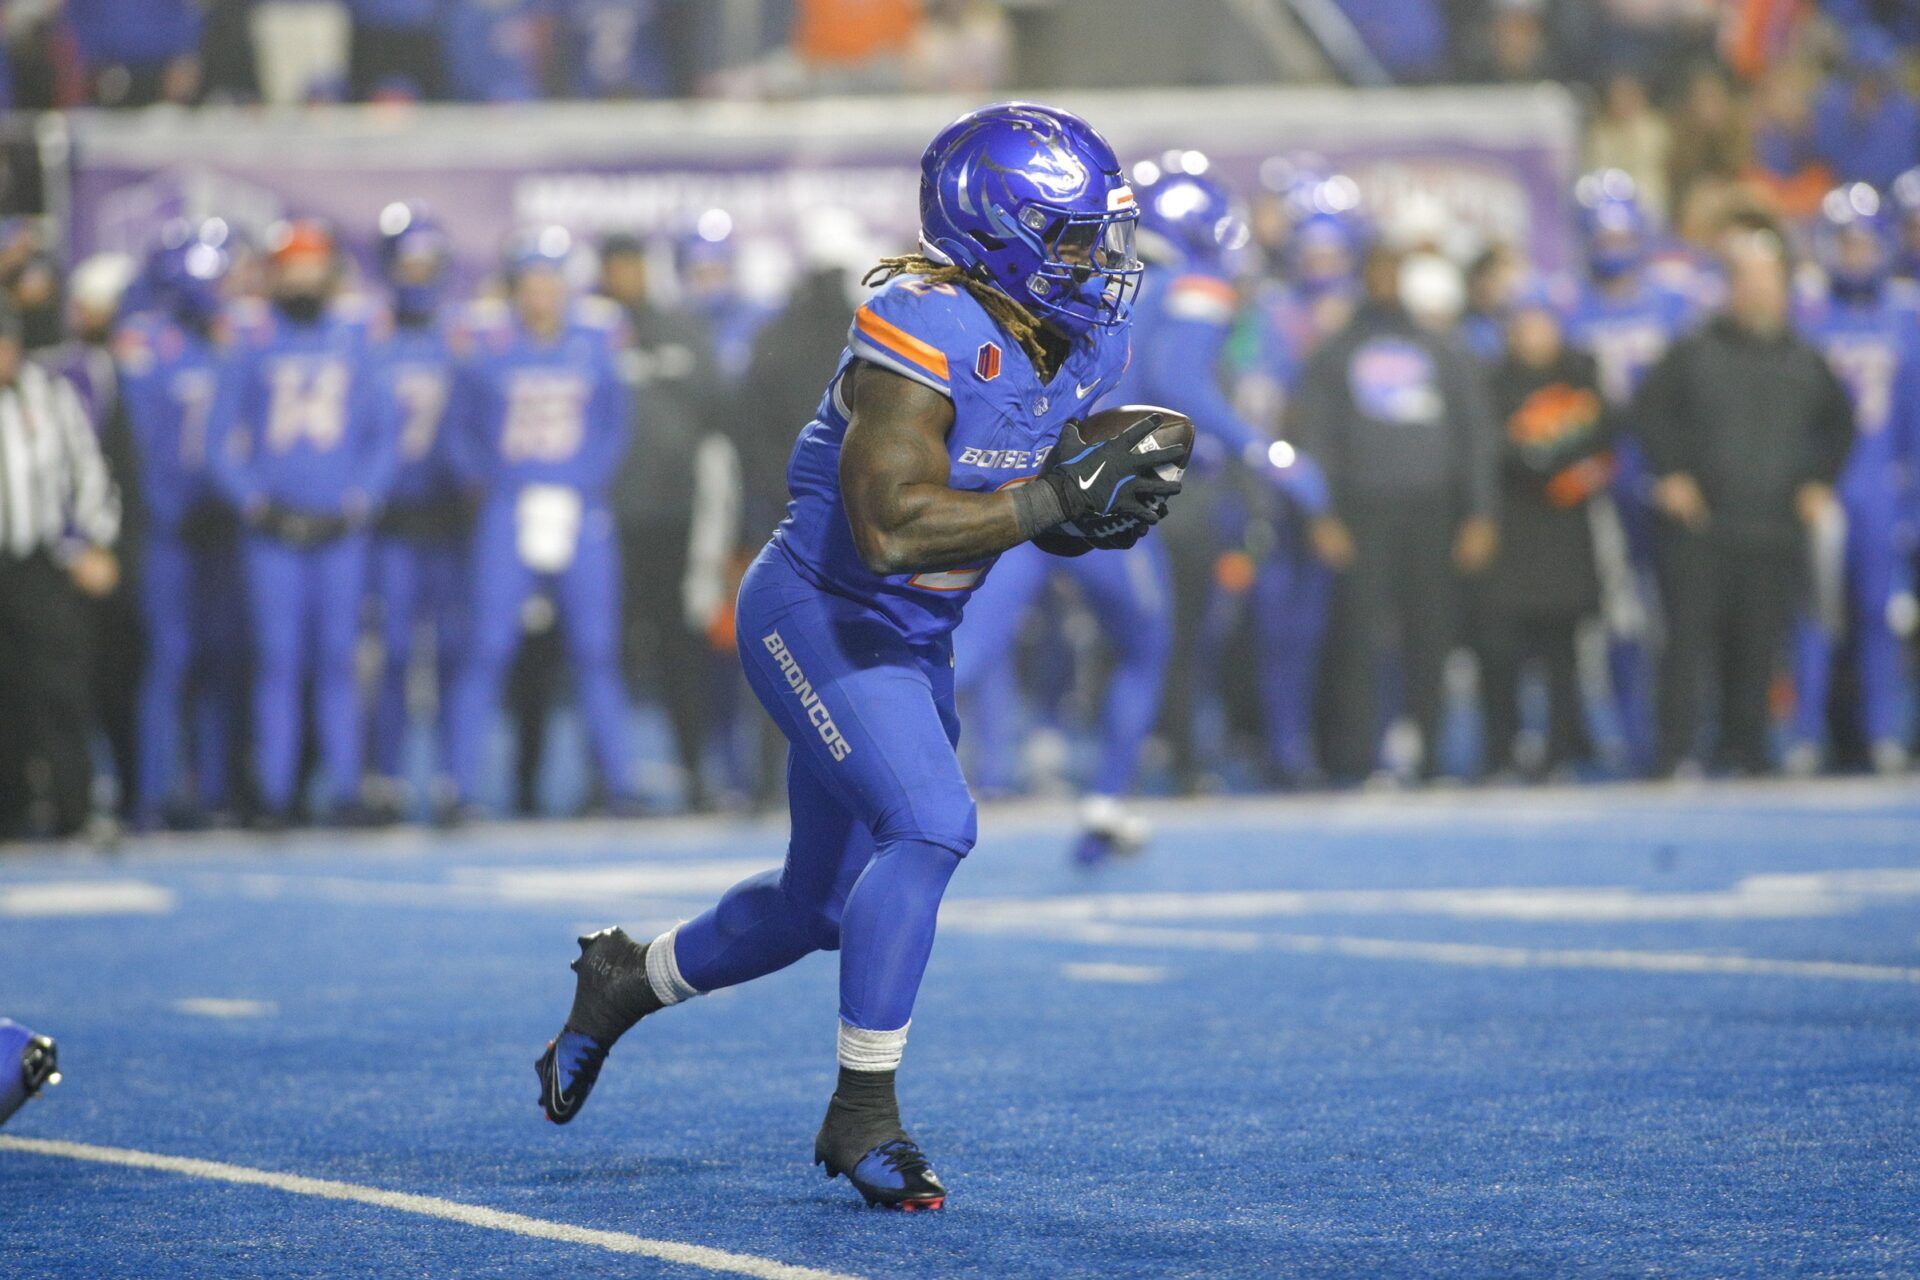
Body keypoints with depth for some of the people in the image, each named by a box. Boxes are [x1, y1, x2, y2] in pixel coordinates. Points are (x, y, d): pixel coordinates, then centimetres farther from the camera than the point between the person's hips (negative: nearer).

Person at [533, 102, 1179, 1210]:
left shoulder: (1076, 339, 0)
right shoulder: (927, 331, -27)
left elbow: (1030, 507, 11)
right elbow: (894, 527, -34)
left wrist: (1104, 501, -11)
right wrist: (1059, 494, -34)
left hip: (913, 643, 9)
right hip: (820, 615, -9)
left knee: (823, 906, 16)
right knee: (929, 825, -26)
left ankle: (625, 980, 41)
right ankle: (862, 1113, -16)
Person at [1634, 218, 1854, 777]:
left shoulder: (1804, 360, 11)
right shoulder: (1694, 352, 1)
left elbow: (1838, 422, 23)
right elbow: (1649, 408, 3)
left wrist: (1820, 482, 13)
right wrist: (1669, 475, -5)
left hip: (1776, 528, 3)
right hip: (1699, 524, -3)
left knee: (1761, 642, 3)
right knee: (1691, 635, -8)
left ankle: (1746, 744, 16)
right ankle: (1678, 753, -7)